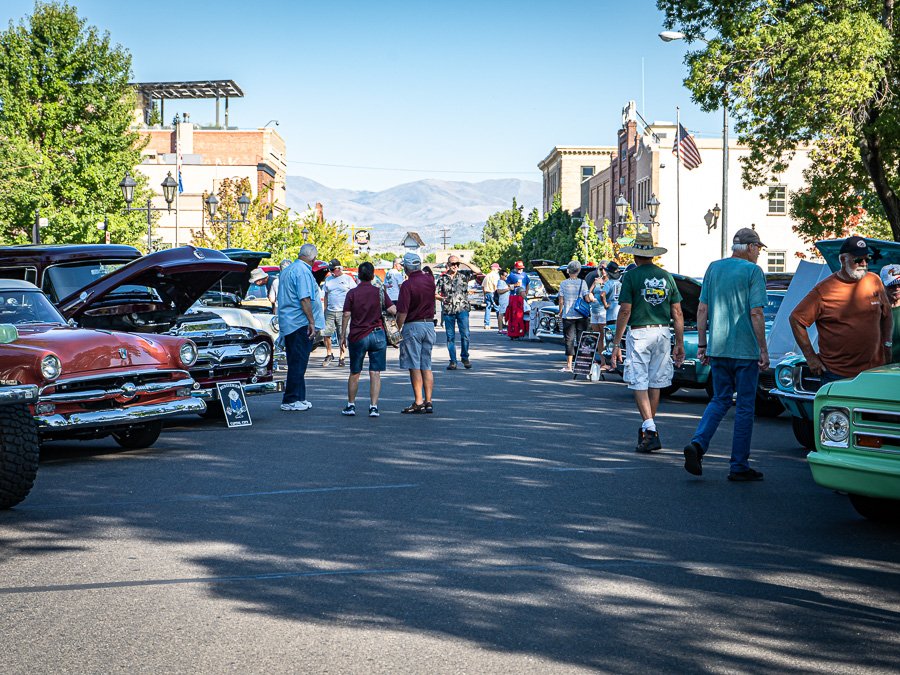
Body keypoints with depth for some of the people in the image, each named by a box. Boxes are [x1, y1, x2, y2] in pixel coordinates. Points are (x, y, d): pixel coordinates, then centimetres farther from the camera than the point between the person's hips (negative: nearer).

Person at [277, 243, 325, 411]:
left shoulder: (287, 270, 17)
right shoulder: (303, 271, -13)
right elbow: (305, 299, -20)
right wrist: (311, 322, -18)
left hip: (288, 323, 10)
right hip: (300, 323, -10)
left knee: (296, 362, 14)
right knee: (298, 363, -6)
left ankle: (298, 398, 19)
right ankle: (291, 400, -5)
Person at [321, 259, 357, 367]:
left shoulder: (348, 279, 3)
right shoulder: (328, 279, 14)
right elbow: (326, 295, 19)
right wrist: (324, 309, 10)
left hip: (343, 312, -4)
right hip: (330, 312, 4)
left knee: (342, 336, -1)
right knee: (325, 333, -3)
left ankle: (341, 358, 7)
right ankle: (329, 354, 15)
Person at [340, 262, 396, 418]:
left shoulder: (352, 293, -2)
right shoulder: (379, 292, -2)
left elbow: (346, 315, -4)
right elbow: (392, 310, -7)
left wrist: (343, 336, 2)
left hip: (357, 336, 0)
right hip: (377, 335, 0)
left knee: (354, 373, 13)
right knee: (375, 373, 1)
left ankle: (351, 405, 17)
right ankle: (373, 406, -5)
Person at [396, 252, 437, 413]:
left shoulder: (407, 285, -15)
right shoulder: (429, 280, 3)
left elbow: (402, 312, -17)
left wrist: (397, 329, -8)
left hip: (413, 326, -6)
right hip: (429, 325, 6)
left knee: (414, 367, -2)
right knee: (426, 366, 10)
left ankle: (418, 403, -3)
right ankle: (428, 402, 9)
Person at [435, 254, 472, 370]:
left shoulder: (463, 277, 8)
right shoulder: (442, 279, 8)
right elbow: (435, 294, 8)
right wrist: (442, 298, -11)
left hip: (462, 309, -1)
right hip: (448, 311, 1)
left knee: (465, 335, -7)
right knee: (450, 337, 3)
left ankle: (465, 357, 12)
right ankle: (453, 361, 9)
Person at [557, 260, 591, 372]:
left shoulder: (563, 283, -2)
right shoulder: (582, 282, -4)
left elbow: (561, 301, -1)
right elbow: (587, 298, -10)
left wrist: (560, 312, 13)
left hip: (568, 315, 0)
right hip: (581, 315, 0)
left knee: (569, 339, 2)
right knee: (581, 339, 8)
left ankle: (569, 365, -3)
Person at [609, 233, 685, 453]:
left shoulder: (632, 276, -4)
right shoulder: (666, 276, 9)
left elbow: (625, 311, -10)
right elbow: (677, 313, 7)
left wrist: (616, 344, -6)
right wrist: (679, 344, 13)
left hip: (639, 333, -5)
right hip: (663, 333, 5)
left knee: (639, 384, -2)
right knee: (655, 383, 14)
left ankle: (650, 431, -15)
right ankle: (648, 427, 24)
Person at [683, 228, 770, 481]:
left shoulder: (713, 268, 10)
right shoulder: (753, 271, -7)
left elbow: (702, 310, 9)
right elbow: (756, 313, -13)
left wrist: (702, 344, 14)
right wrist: (763, 350, -9)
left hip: (717, 348, 5)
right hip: (745, 350, -5)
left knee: (720, 399, 15)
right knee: (745, 405, 4)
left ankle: (697, 443, -7)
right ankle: (739, 466, 7)